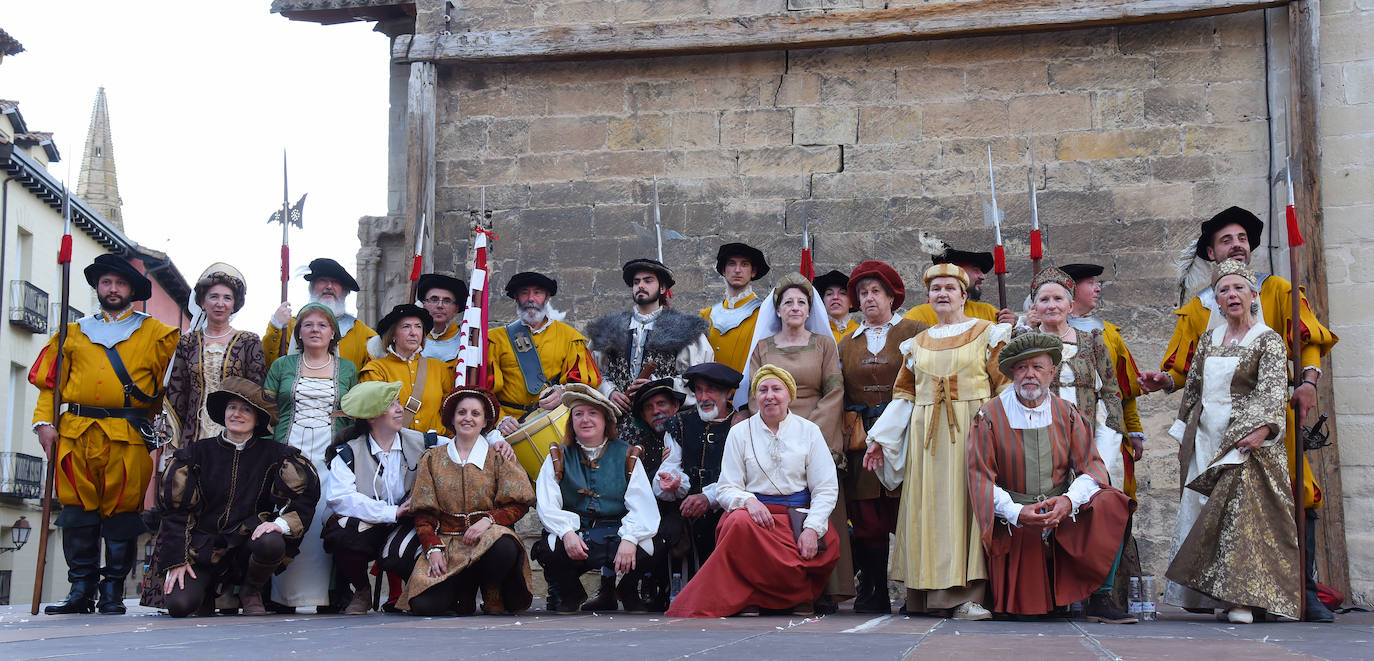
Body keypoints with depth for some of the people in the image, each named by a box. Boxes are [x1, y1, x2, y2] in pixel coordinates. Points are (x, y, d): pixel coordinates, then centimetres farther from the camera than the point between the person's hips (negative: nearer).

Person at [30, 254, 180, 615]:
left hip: (128, 437, -2)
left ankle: (113, 592, 4)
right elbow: (49, 381, 14)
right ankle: (81, 590, 4)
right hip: (76, 435, 2)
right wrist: (44, 422, 1)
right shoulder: (74, 333, 19)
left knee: (121, 512, -3)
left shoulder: (156, 334, 11)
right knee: (77, 511, -1)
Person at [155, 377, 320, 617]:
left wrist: (282, 523, -17)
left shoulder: (271, 454, 4)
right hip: (202, 546, 0)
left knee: (271, 543, -35)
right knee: (179, 604, -23)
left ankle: (251, 593, -2)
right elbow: (175, 509, 2)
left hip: (247, 542, 0)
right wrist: (176, 561, -6)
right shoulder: (199, 452, 4)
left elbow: (306, 491, 0)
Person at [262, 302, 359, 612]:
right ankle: (284, 595, -3)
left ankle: (326, 593, -5)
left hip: (330, 458, 0)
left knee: (327, 520, -10)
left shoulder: (347, 369, 14)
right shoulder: (282, 366, 13)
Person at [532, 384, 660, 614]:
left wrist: (629, 538, -24)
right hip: (575, 530, 1)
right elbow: (547, 505, -1)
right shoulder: (559, 457, 11)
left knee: (644, 549, -31)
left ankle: (628, 593, 6)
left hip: (616, 532, 0)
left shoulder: (626, 455, 8)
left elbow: (642, 505, -5)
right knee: (546, 550, -30)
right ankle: (571, 596, 5)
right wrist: (567, 532, -22)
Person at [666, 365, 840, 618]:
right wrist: (748, 501, -17)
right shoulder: (740, 433, 11)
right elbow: (726, 489, 7)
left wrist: (812, 528, -11)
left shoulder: (808, 431, 10)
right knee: (740, 521, -36)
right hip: (754, 513, 1)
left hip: (797, 516, -1)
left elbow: (826, 489, 6)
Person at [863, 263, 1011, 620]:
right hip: (927, 436, 3)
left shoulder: (987, 334, 7)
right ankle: (924, 594, 1)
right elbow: (904, 394, 17)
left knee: (965, 502, -10)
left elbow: (1005, 386, 1)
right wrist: (879, 439, 9)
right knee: (928, 507, -1)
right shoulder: (918, 344, 18)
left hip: (972, 430, -3)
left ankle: (965, 594, -11)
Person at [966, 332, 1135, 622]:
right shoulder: (990, 416, -3)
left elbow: (1091, 467, 0)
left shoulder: (1066, 413, 5)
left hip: (1063, 512, 2)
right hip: (1013, 522, -2)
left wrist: (1069, 500, -23)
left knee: (1111, 504, -26)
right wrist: (1016, 512, -24)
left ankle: (1099, 599, -20)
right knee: (1025, 607, -20)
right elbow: (981, 478, -7)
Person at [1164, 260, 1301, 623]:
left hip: (1244, 439, -6)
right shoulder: (1208, 339, 15)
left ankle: (1242, 598, -13)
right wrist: (1184, 436, 17)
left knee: (1241, 511, -14)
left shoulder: (1268, 340, -2)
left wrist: (1262, 428, -31)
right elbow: (1191, 389, 20)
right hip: (1206, 439, 6)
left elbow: (1273, 389, -15)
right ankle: (1215, 594, 6)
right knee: (1200, 509, 1)